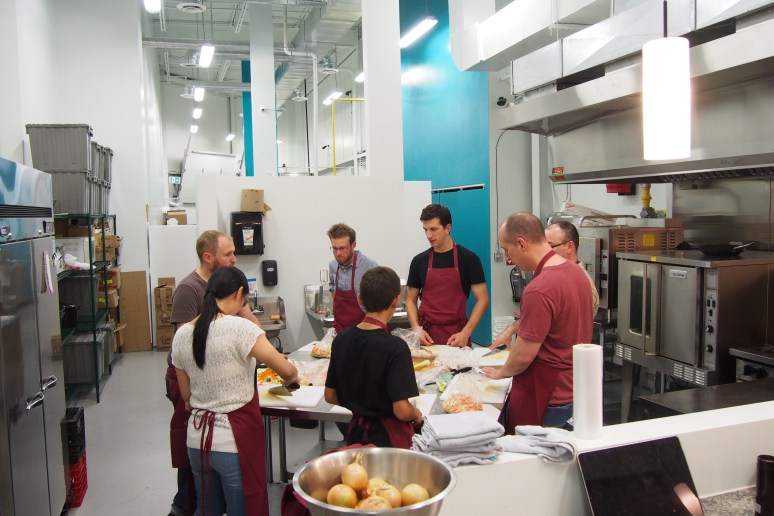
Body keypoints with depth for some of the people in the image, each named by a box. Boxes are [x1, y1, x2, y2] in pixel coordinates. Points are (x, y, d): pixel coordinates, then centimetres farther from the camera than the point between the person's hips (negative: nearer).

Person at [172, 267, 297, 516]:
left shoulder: (181, 334, 1)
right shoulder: (239, 328, -18)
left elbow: (186, 396, 9)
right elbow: (287, 371, -18)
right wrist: (290, 378, 3)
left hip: (197, 438, 6)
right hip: (234, 440, -6)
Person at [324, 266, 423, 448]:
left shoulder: (341, 339, -5)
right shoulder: (395, 347, -23)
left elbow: (330, 396, 4)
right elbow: (402, 410, -23)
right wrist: (416, 414, -2)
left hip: (356, 433, 6)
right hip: (389, 437, -5)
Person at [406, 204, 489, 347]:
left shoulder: (468, 259, -3)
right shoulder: (419, 261, 4)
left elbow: (482, 300, -3)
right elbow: (411, 300, 9)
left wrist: (466, 332, -13)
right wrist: (417, 329, -7)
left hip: (456, 336, -2)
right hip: (427, 334, 2)